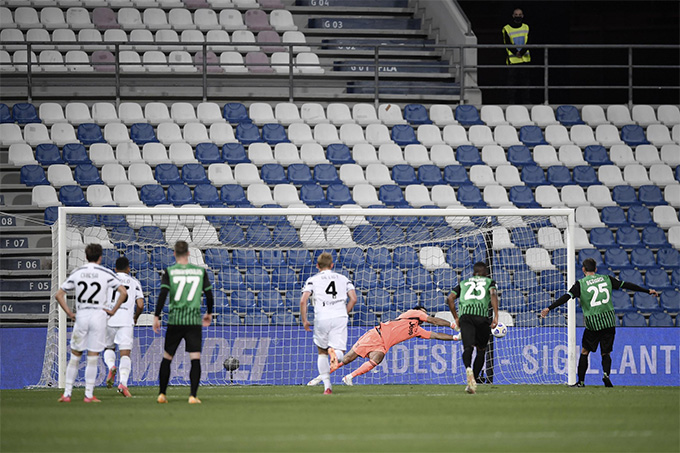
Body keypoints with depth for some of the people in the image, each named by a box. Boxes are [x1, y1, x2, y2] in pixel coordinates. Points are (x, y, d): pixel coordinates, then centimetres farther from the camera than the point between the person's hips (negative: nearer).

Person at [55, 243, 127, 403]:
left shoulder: (77, 273, 6)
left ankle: (67, 394, 8)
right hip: (99, 315, -2)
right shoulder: (106, 274, -1)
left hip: (81, 316, 2)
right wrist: (113, 310, -1)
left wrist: (70, 314, 8)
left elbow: (59, 294, 7)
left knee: (75, 356, 10)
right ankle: (89, 394, 1)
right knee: (93, 358, 2)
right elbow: (123, 292, -10)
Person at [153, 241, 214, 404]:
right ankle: (193, 395, -13)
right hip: (194, 320, 0)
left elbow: (163, 294, -8)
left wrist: (156, 317, -3)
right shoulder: (200, 271, 5)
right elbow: (209, 295, 7)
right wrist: (209, 313, 23)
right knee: (195, 359, -2)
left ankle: (162, 394, 15)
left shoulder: (169, 271, 0)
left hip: (175, 320, 0)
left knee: (167, 358, 12)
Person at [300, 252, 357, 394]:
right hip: (340, 317, 1)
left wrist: (304, 321, 6)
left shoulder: (312, 280, 9)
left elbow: (303, 301, -3)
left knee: (322, 352, 17)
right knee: (339, 353, -4)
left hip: (322, 318, 0)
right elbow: (353, 299, 7)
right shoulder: (343, 279, 16)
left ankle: (327, 385, 10)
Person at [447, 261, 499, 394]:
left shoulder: (464, 283, 29)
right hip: (482, 315, -1)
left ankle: (468, 368, -44)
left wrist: (456, 318, 22)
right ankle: (473, 381, 8)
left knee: (468, 347, -13)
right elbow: (493, 294, 0)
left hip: (465, 314, 1)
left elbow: (450, 298, 16)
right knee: (481, 350, 15)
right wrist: (496, 316, -7)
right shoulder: (489, 282, 22)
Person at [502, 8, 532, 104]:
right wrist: (516, 53, -18)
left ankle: (526, 103, 8)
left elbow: (528, 43, 1)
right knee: (512, 83, -6)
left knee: (525, 81, 3)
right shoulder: (507, 29, 1)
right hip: (512, 59, -3)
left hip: (525, 59, 3)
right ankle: (511, 103, -3)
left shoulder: (526, 28, 11)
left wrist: (521, 52, -15)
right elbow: (508, 44, -6)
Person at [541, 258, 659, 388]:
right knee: (606, 353, 11)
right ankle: (606, 374, -16)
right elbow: (626, 285, 12)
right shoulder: (606, 279, 7)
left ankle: (581, 381, 9)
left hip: (592, 323, -2)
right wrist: (647, 291, 20)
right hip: (609, 321, 2)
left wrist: (549, 308, -13)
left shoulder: (581, 284, -2)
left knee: (584, 351, 12)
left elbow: (566, 297, -12)